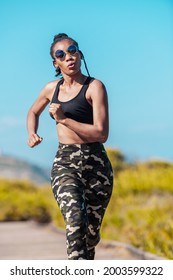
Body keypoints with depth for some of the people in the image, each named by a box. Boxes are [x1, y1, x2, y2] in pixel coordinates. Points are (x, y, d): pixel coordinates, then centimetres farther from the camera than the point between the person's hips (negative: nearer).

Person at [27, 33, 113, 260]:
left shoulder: (94, 87, -5)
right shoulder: (52, 88, 11)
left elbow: (101, 134, -15)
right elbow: (33, 112, 33)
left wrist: (64, 119, -16)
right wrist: (32, 134, 12)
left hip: (95, 164, -2)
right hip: (64, 163, 2)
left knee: (91, 233, 7)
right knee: (76, 220, -24)